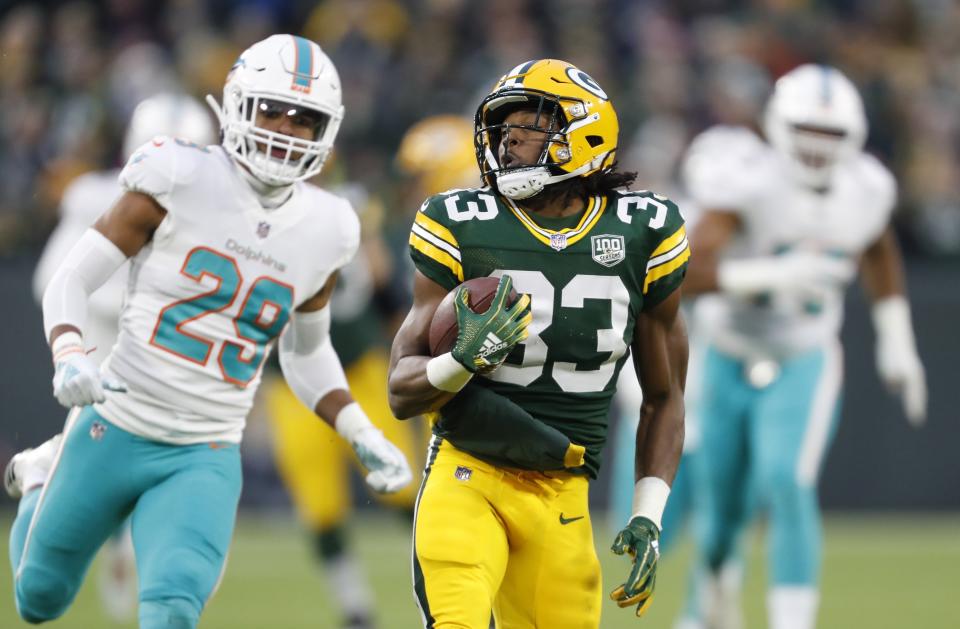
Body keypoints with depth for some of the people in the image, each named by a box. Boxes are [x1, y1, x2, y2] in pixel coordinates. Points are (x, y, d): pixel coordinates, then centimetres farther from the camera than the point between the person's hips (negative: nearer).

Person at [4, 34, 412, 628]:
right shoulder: (182, 179, -11)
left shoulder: (324, 229, 2)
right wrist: (70, 360, -26)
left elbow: (308, 353, 18)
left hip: (205, 460, 2)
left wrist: (365, 439, 6)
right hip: (115, 430, -1)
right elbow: (71, 280, -7)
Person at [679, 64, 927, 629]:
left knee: (788, 486, -24)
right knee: (727, 504, 15)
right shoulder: (748, 184, -24)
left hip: (803, 365, 0)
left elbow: (879, 251, 13)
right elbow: (689, 275, -34)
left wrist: (897, 343, 13)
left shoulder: (865, 189, -11)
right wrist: (774, 273, -46)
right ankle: (717, 575, 51)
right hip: (731, 364, 0)